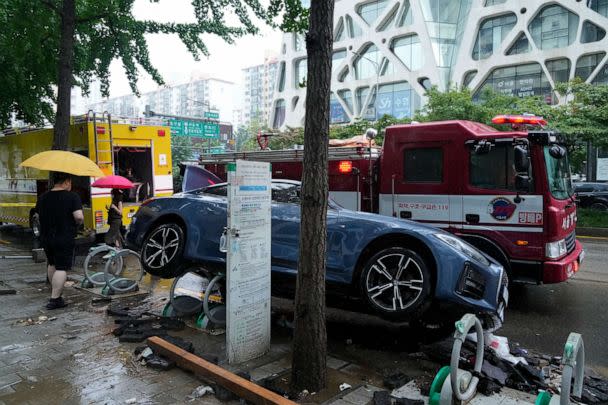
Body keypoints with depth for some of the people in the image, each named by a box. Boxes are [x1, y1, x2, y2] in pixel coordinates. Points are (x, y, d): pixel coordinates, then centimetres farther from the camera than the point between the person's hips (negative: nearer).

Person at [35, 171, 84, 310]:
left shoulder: (43, 198, 5)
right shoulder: (72, 197, -14)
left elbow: (39, 216, 13)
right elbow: (79, 217, -23)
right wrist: (79, 223, -2)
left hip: (46, 238, 7)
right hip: (64, 240, -7)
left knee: (51, 264, 24)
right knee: (62, 268, -1)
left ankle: (55, 292, 39)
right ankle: (55, 299, -3)